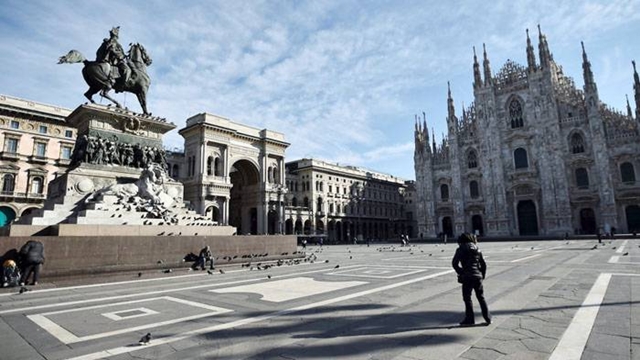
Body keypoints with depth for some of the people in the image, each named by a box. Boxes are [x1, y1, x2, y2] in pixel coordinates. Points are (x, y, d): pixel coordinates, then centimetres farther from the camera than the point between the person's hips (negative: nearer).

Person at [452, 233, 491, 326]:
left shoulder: (461, 249, -3)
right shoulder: (477, 249, 12)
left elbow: (454, 263, -10)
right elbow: (484, 264, 13)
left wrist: (460, 272, 1)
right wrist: (482, 276, 19)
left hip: (467, 277, -5)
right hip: (478, 277, 5)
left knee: (467, 298, 5)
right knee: (481, 298, 17)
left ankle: (470, 319, 8)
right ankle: (488, 318, 19)